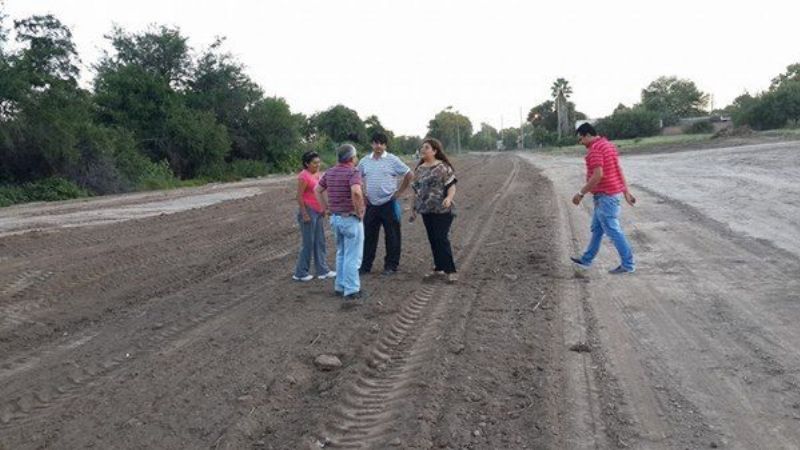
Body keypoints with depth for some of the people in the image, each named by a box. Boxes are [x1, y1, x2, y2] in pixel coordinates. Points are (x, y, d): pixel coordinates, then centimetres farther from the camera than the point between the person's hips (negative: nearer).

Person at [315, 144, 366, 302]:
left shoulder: (329, 172, 7)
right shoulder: (353, 172, -16)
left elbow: (317, 190, 16)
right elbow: (356, 192, -34)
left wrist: (326, 208, 17)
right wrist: (360, 210, -20)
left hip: (335, 218, 8)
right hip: (351, 219, -7)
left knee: (341, 253, 21)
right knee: (352, 256, 0)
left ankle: (340, 286, 28)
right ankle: (351, 292, 2)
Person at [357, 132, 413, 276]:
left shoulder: (392, 160, -5)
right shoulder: (364, 161, 6)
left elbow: (409, 175, -3)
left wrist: (399, 192, -4)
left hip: (389, 204, -3)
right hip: (371, 205, 4)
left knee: (392, 236, 4)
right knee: (368, 236, 8)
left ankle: (391, 266, 14)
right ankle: (365, 265, 17)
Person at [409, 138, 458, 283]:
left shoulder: (443, 167, -8)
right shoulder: (419, 169, 11)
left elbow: (452, 185, -11)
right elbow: (416, 190, 16)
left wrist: (449, 198, -30)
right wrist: (414, 208, 16)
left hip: (442, 210, -6)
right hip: (426, 211, 6)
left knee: (442, 239, -7)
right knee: (433, 240, 10)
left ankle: (451, 270, 1)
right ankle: (439, 268, 21)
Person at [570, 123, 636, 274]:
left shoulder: (594, 149, -17)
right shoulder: (607, 144, 14)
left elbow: (598, 175, -26)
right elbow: (619, 170, 15)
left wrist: (581, 193, -19)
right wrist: (626, 192, 17)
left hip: (605, 196, -11)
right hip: (612, 193, 11)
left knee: (613, 231, -3)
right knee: (597, 229, 17)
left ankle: (627, 264, 4)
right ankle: (586, 260, 27)